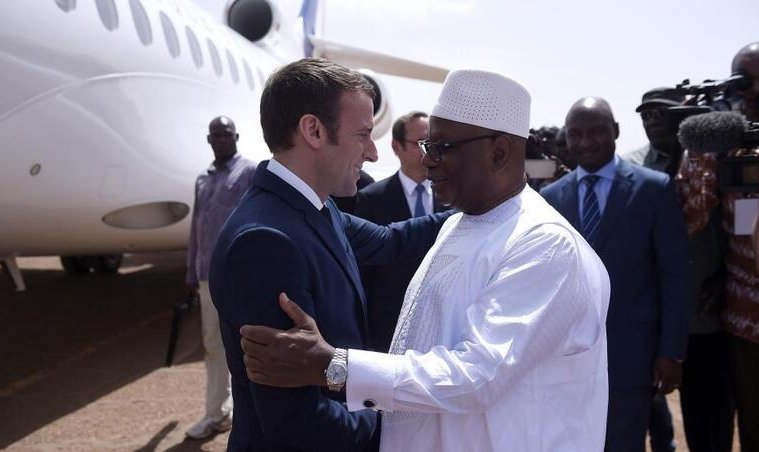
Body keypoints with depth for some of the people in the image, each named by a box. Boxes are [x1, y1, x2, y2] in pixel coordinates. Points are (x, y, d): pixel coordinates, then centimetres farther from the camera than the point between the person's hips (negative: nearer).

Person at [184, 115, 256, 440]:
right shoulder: (203, 180, 16)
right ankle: (217, 414, 22)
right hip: (209, 275, 6)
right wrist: (191, 274, 17)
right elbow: (196, 229, 18)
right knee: (213, 346, 12)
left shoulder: (250, 173, -3)